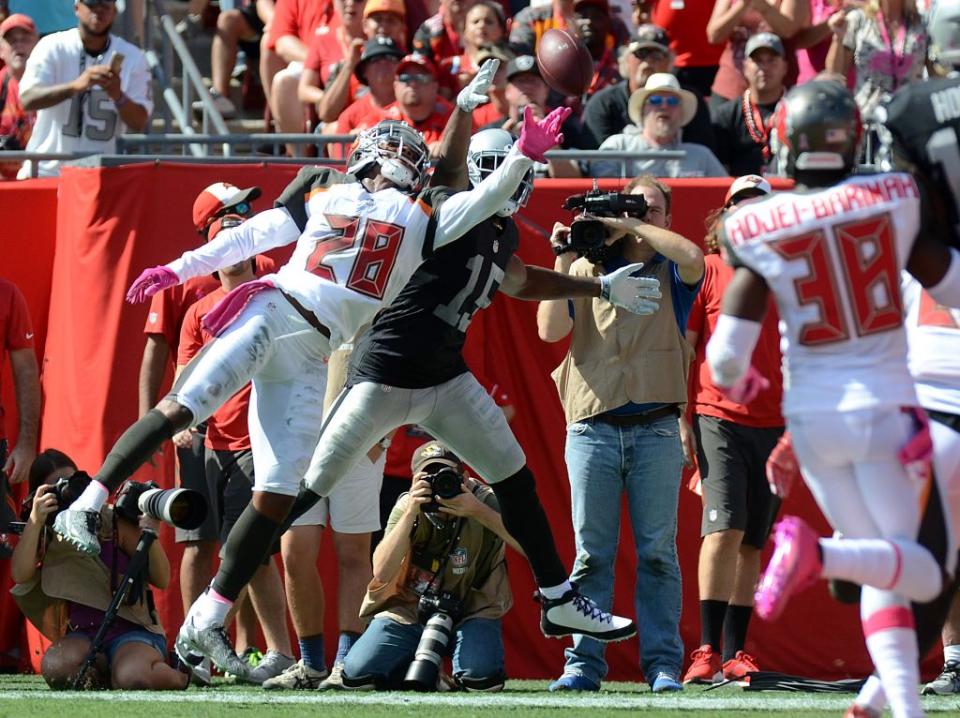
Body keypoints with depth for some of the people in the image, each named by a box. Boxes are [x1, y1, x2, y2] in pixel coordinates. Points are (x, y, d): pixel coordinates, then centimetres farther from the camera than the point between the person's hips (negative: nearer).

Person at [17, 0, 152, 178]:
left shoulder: (133, 57, 1)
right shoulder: (52, 47, -5)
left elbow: (139, 123, -4)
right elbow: (27, 100, -18)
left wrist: (117, 95, -25)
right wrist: (76, 86, -34)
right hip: (46, 170, -1)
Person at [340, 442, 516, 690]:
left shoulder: (484, 500, -15)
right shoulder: (407, 506, -10)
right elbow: (382, 573, -23)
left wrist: (478, 511, -36)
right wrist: (410, 513, -31)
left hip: (472, 611, -2)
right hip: (408, 611, 2)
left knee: (482, 677, -31)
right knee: (357, 674, -18)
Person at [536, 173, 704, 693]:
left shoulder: (671, 272, 10)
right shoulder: (586, 269, 13)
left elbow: (693, 257, -14)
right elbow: (550, 329, 1)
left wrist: (629, 226, -9)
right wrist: (564, 259, -4)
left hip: (656, 430, -1)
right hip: (592, 429, 1)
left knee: (657, 551, -1)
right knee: (591, 553, 0)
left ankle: (663, 664, 0)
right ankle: (583, 664, 0)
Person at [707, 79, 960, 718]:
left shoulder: (760, 230, -8)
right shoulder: (895, 199, -9)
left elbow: (727, 357, -7)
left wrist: (737, 382, 16)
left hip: (812, 419, 3)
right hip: (885, 408, -3)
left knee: (883, 571, 16)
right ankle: (818, 554, -27)